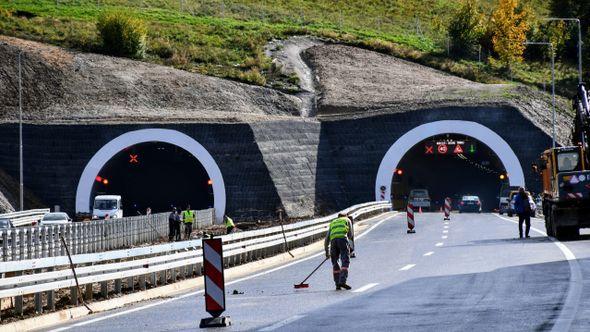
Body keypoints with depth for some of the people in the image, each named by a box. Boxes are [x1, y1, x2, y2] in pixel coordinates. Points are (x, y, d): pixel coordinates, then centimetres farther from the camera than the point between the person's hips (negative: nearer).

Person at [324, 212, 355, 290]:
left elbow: (327, 238, 31)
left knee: (335, 263, 12)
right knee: (345, 261, -7)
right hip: (343, 238, -3)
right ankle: (342, 281, -24)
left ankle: (337, 284, 5)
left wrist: (327, 251, 36)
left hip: (333, 240, 3)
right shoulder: (347, 220, 28)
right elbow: (350, 234, 17)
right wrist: (352, 247, 25)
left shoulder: (333, 223, 35)